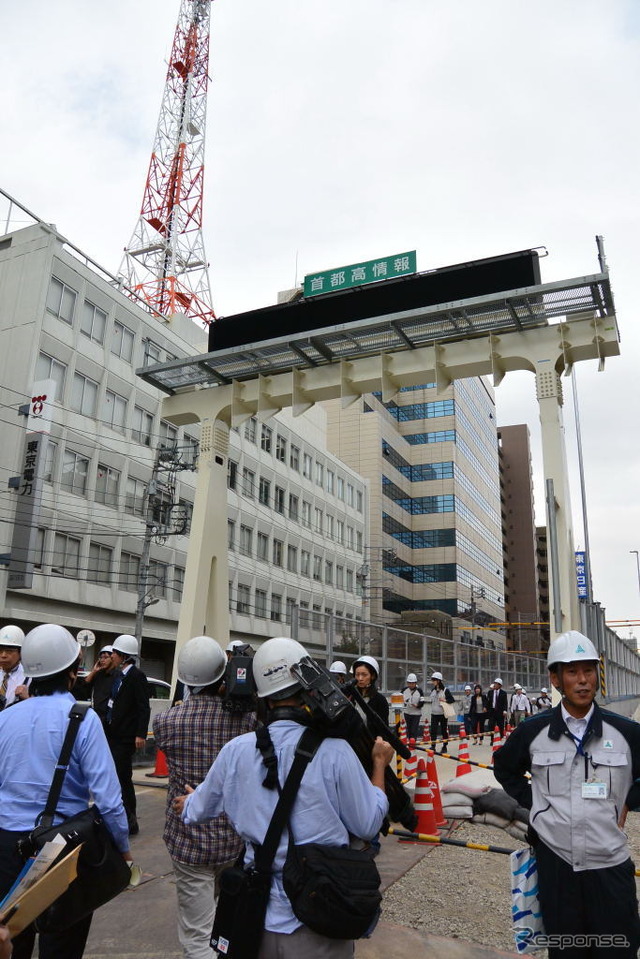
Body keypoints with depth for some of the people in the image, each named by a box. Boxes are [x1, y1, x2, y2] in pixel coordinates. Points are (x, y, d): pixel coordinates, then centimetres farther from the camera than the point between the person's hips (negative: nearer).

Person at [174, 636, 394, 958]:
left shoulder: (235, 751, -8)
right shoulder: (334, 750, -19)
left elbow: (196, 810, 10)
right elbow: (368, 825, -8)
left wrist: (186, 804, 34)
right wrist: (379, 765, 6)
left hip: (257, 918, 3)